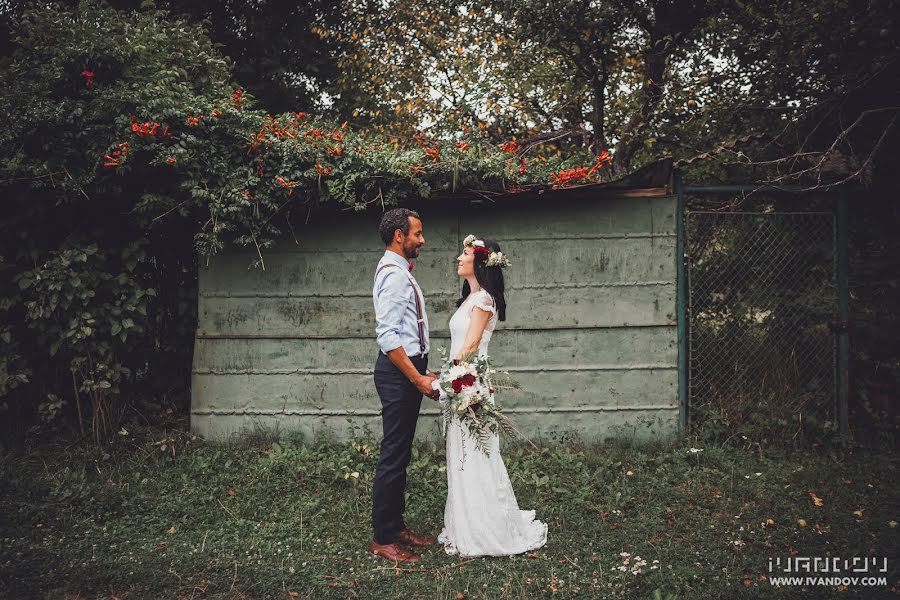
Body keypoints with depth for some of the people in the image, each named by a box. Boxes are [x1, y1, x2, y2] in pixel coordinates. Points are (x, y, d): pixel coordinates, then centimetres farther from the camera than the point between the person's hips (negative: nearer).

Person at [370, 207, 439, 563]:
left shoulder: (399, 272, 16)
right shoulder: (394, 274, -17)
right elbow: (387, 336, -24)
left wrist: (421, 373, 20)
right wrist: (417, 378, -21)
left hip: (408, 370, 11)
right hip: (399, 373, -11)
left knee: (401, 454, 16)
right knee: (393, 456, -3)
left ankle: (396, 528, 27)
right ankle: (382, 540, 9)